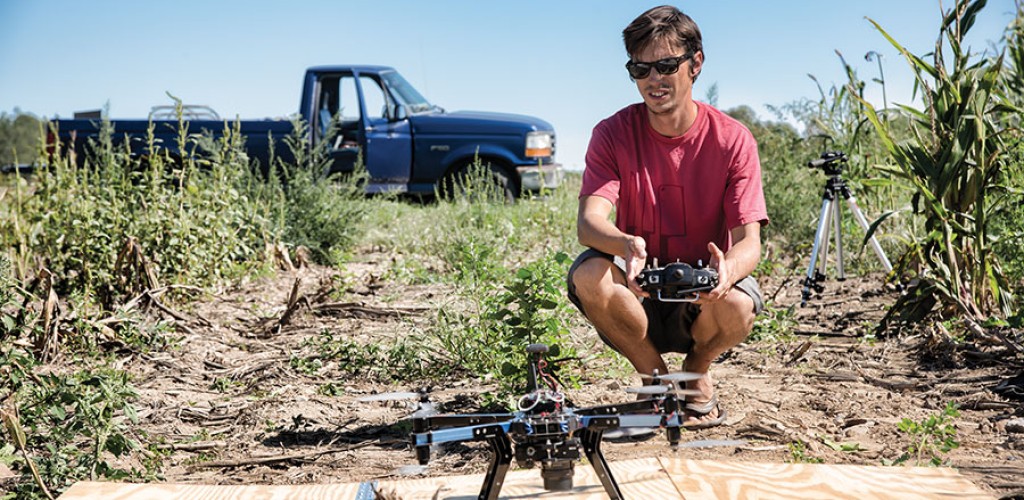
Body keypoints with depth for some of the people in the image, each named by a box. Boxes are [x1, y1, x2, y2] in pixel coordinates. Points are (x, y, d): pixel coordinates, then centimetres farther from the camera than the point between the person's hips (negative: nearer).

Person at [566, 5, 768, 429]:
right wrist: (625, 245, -45)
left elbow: (749, 241, -16)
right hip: (639, 296, 1)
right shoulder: (614, 134, -8)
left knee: (738, 307, -34)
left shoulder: (732, 139, -9)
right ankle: (655, 377, -2)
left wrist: (727, 267, -41)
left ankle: (697, 371, 5)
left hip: (702, 299, 0)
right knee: (588, 275, -31)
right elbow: (588, 221, -21)